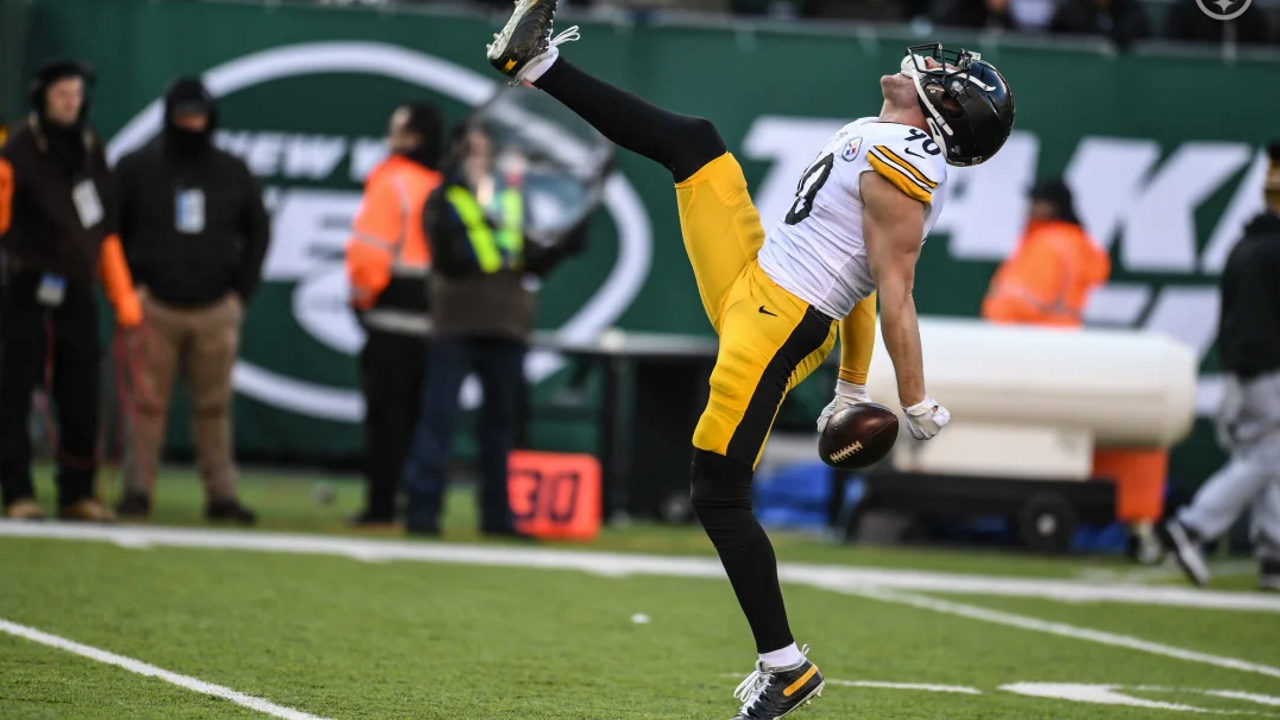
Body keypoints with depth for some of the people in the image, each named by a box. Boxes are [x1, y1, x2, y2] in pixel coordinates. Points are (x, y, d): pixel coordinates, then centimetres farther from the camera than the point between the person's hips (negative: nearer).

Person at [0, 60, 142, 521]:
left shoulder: (90, 148, 12)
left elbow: (105, 226, 18)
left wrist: (122, 292, 14)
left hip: (76, 293, 6)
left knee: (81, 401, 6)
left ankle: (77, 495, 15)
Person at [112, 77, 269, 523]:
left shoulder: (233, 173, 12)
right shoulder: (137, 168, 5)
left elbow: (258, 232, 18)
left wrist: (242, 290, 8)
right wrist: (127, 287, -4)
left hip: (216, 310, 2)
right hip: (154, 307, -2)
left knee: (215, 406, 2)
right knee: (147, 402, -6)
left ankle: (222, 494, 4)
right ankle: (137, 490, -2)